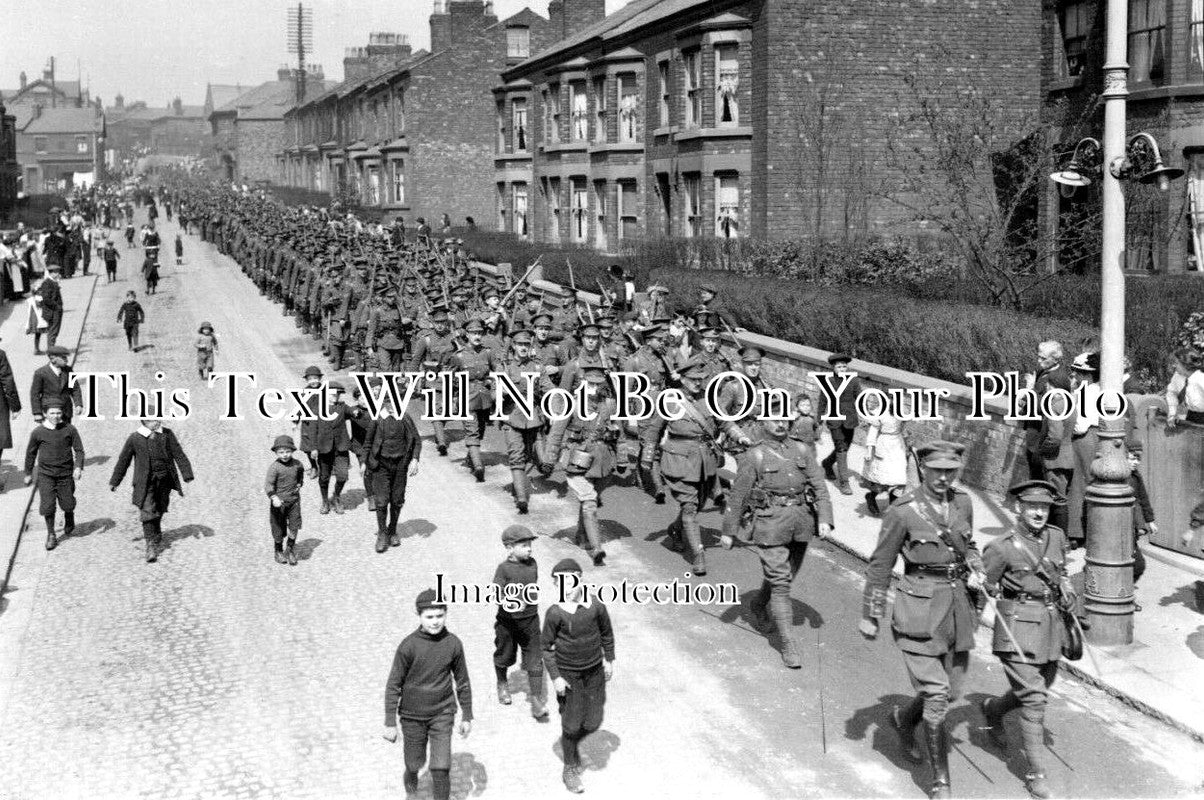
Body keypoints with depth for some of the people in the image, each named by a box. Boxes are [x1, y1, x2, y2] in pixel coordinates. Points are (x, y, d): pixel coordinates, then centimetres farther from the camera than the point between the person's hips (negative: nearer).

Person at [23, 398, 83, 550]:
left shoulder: (69, 429, -8)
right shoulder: (38, 432, -7)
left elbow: (79, 450, -2)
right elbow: (30, 453, 7)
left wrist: (78, 467, -16)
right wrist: (28, 473, 14)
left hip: (66, 473, 0)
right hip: (45, 473, 0)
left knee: (68, 504, 8)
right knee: (47, 505, -9)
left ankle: (69, 522, 42)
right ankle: (50, 535, 10)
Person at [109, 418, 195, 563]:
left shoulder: (167, 434, 0)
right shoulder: (134, 439, -5)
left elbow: (179, 455, 3)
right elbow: (123, 461, 4)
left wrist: (187, 475, -3)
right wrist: (114, 482, 10)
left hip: (164, 481, 3)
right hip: (146, 482, -3)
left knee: (159, 510, 18)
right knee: (147, 512, -13)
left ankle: (156, 534, 44)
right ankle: (151, 545, -11)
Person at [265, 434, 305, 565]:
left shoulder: (297, 464, -2)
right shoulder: (274, 467, -17)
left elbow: (301, 472, 23)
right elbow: (268, 484, -23)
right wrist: (273, 497, -36)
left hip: (294, 500, 3)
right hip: (279, 501, -3)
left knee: (294, 526, 0)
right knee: (278, 527, 9)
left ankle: (291, 550, 20)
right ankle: (279, 551, 30)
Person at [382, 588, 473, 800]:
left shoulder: (453, 643, -9)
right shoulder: (408, 646, -16)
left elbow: (462, 681, 3)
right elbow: (393, 685, -10)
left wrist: (467, 716, 7)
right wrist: (390, 723, -10)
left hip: (443, 713, 1)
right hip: (413, 715, -1)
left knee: (441, 767, -4)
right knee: (415, 762, 16)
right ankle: (411, 776, 50)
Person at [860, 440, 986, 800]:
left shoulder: (962, 503, 2)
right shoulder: (903, 511, -14)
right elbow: (880, 566, -5)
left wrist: (976, 572, 3)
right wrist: (870, 616, -1)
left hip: (957, 606, 6)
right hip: (919, 608, -6)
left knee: (951, 689, 14)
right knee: (936, 693, -8)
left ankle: (905, 717, 46)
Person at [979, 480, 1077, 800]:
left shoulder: (1056, 537, 5)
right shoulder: (1002, 548, -13)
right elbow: (984, 588, -3)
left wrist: (1067, 592, 7)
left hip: (1051, 623, 7)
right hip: (1018, 628, -7)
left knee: (1040, 689, 21)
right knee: (1034, 698, -10)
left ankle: (992, 709, 49)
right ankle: (1036, 773, -2)